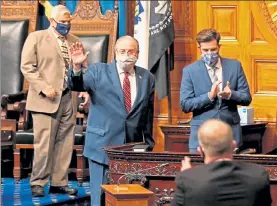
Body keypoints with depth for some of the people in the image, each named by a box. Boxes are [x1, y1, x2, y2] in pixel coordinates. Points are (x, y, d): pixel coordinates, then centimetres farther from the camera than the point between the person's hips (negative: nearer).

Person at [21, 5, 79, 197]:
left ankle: (59, 182, 14)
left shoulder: (74, 41, 16)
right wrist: (44, 87, -15)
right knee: (44, 143, -4)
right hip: (46, 99, -5)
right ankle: (38, 183, 7)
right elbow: (27, 67, -4)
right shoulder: (36, 37, 2)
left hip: (69, 99, 5)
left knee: (65, 143, 6)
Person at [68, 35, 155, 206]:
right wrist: (77, 67, -32)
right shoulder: (98, 71, 1)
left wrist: (148, 145, 14)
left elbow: (148, 113, 13)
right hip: (103, 145, -2)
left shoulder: (147, 78, 9)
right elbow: (76, 85, -13)